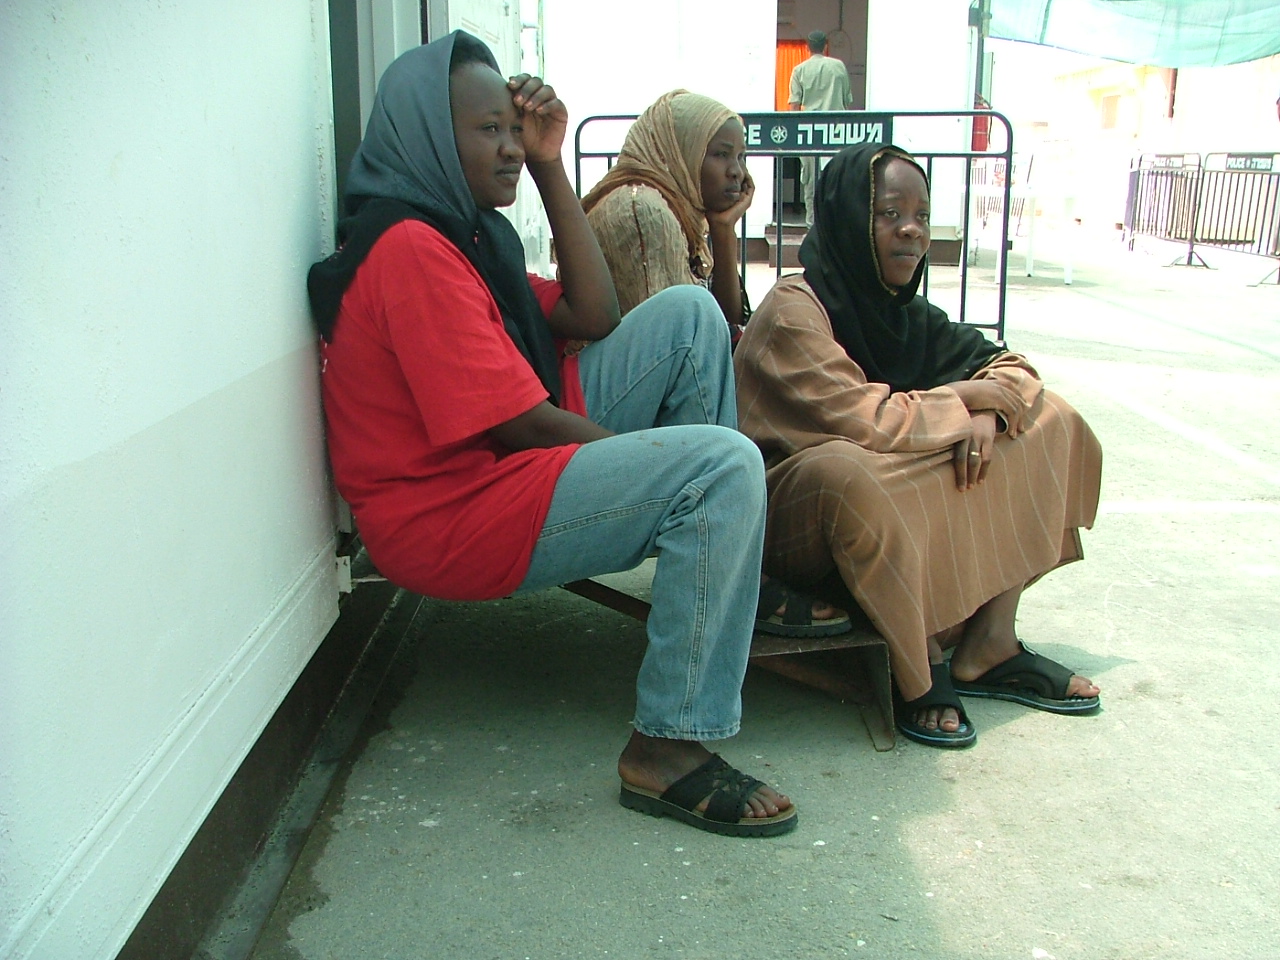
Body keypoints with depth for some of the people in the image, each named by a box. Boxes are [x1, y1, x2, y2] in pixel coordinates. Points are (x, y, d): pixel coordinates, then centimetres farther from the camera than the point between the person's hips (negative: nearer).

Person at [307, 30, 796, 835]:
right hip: (450, 518, -10)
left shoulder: (463, 229, 15)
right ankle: (668, 751, -18)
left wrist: (550, 167, 5)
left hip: (515, 462, 10)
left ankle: (723, 566, 7)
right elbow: (522, 421, -21)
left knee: (690, 314, 5)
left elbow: (593, 317, 7)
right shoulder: (409, 247, -18)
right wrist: (655, 456, -8)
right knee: (725, 467, -25)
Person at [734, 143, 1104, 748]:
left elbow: (1006, 364, 8)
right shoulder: (792, 311, -18)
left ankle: (988, 645, -5)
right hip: (792, 521, -8)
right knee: (845, 471, -43)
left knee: (1049, 421, 3)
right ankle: (919, 667, -19)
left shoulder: (898, 310, 5)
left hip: (901, 490, 8)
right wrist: (968, 396, -12)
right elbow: (866, 421, -27)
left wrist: (988, 413, -15)